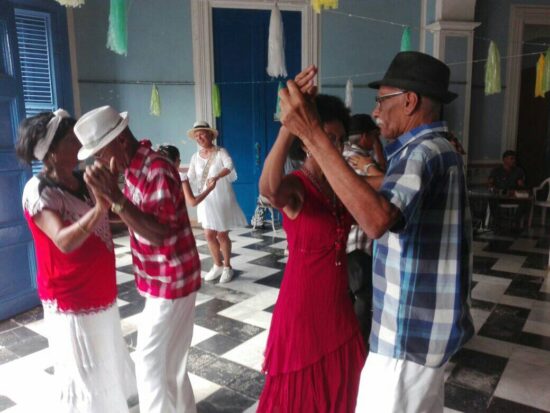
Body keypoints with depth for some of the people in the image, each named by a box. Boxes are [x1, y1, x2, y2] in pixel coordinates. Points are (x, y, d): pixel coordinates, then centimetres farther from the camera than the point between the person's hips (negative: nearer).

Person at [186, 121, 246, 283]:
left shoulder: (220, 152, -11)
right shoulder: (195, 157, 4)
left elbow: (229, 166, -31)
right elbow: (190, 178, 0)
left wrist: (216, 177, -47)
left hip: (221, 199, -4)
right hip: (205, 200, 5)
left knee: (222, 235, 4)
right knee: (209, 235, 8)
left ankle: (227, 267, 23)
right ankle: (218, 265, 29)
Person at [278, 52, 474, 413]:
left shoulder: (423, 152, -21)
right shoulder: (438, 150, 13)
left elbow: (377, 219, -41)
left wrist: (312, 134, -40)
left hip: (410, 330, -10)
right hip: (427, 321, 10)